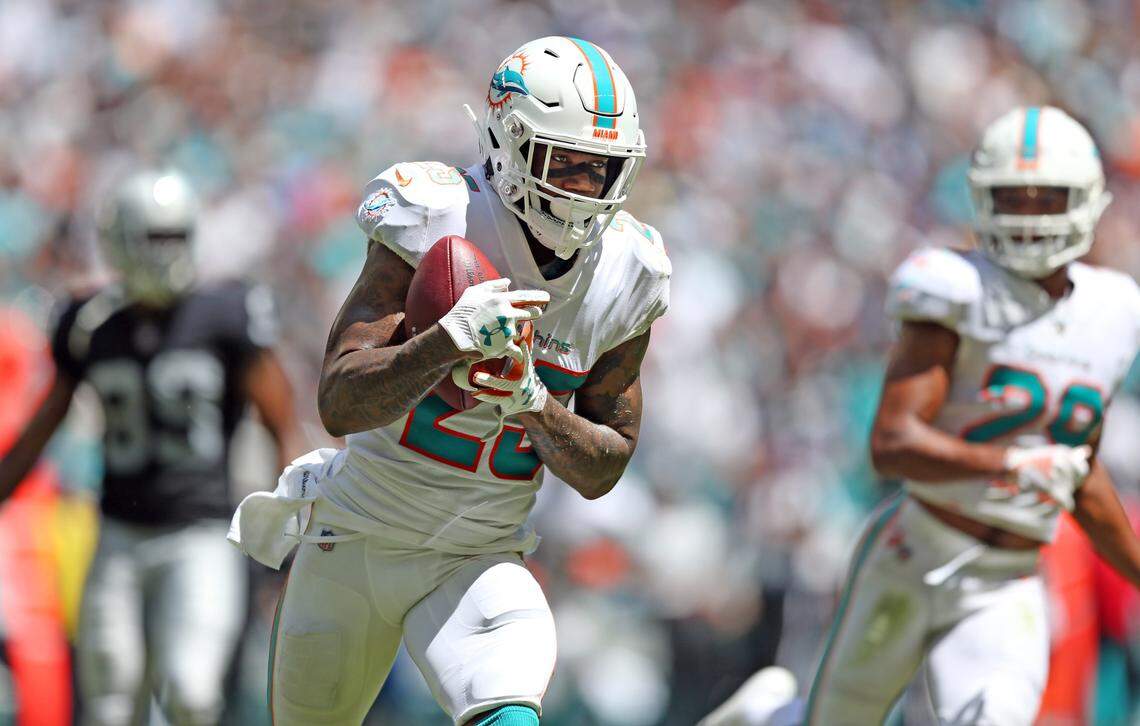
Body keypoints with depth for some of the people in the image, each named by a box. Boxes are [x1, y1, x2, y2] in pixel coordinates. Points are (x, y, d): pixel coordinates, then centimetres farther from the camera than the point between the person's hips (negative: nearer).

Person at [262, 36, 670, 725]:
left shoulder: (623, 277, -7)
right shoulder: (436, 226, -19)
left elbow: (601, 471, -1)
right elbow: (340, 404, -25)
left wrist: (530, 401, -22)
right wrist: (450, 340, -41)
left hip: (480, 565, 1)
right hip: (358, 542, -1)